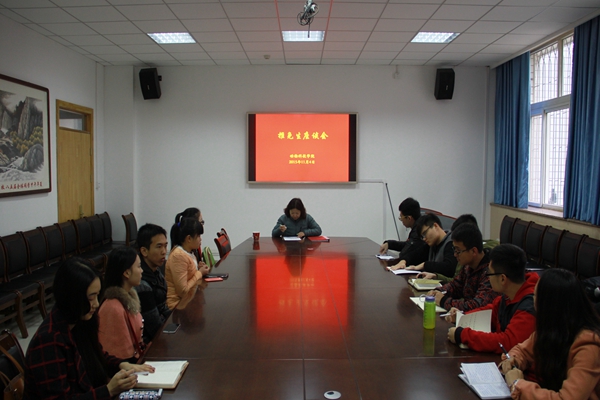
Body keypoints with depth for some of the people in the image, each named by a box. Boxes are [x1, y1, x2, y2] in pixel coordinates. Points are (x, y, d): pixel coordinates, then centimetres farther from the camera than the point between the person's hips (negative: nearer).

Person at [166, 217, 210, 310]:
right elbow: (183, 290, -21)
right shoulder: (179, 256, -19)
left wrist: (197, 268, 3)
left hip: (188, 301, 9)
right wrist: (200, 273, -11)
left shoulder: (188, 253, 8)